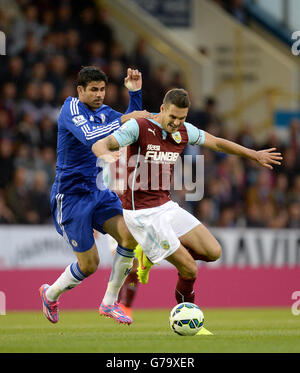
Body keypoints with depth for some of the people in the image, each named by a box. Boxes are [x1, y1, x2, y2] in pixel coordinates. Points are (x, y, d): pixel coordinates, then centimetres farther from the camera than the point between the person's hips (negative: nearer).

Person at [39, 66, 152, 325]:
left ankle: (109, 303, -2)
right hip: (71, 196, -7)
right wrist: (122, 120, -36)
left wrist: (135, 92, -4)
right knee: (89, 265, -4)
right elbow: (90, 137, -30)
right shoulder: (71, 108, -14)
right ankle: (51, 295, 27)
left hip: (98, 192, 7)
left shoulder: (102, 111, 9)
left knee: (130, 235, -16)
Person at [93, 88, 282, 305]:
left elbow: (217, 143, 21)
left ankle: (151, 254, 16)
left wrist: (254, 155, 25)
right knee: (190, 270, -10)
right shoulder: (139, 127, -14)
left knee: (213, 252, 0)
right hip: (142, 213, -7)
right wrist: (107, 157, -44)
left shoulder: (184, 131, 6)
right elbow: (100, 146, -21)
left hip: (166, 206, 7)